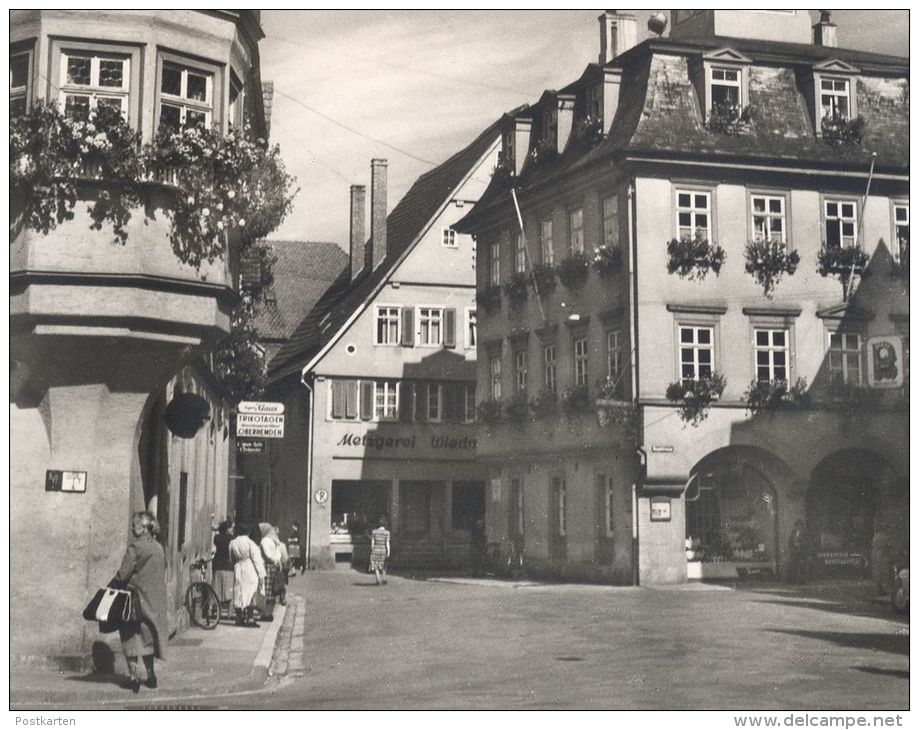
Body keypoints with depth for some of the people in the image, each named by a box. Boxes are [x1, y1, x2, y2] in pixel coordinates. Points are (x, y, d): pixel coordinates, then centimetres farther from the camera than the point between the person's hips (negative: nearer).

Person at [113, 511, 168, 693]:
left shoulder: (136, 546, -13)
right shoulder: (159, 548, 7)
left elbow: (123, 574, -15)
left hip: (137, 598, -6)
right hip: (155, 600, 6)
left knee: (131, 636, 3)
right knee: (147, 637, 16)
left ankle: (133, 677, -2)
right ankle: (150, 675, 18)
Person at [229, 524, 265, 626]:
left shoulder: (232, 543, 4)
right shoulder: (251, 543, -11)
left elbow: (231, 559, 11)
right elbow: (257, 560, -10)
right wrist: (261, 575, -7)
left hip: (238, 571, 5)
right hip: (250, 572, -5)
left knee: (239, 595, 9)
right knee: (250, 596, -1)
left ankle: (239, 619, 12)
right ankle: (250, 619, -5)